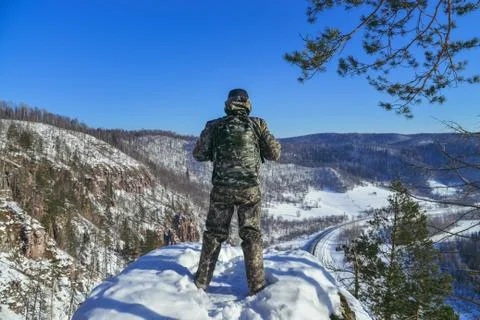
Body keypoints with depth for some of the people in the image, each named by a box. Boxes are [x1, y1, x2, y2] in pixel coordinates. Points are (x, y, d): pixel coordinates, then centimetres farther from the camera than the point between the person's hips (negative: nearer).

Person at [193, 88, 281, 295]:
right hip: (249, 188, -1)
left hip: (222, 188, 1)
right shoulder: (257, 125, 1)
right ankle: (256, 286, 10)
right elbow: (275, 153, 4)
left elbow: (198, 154, 5)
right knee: (251, 235, 9)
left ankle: (201, 282, 20)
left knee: (214, 234, 13)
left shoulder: (215, 126, 2)